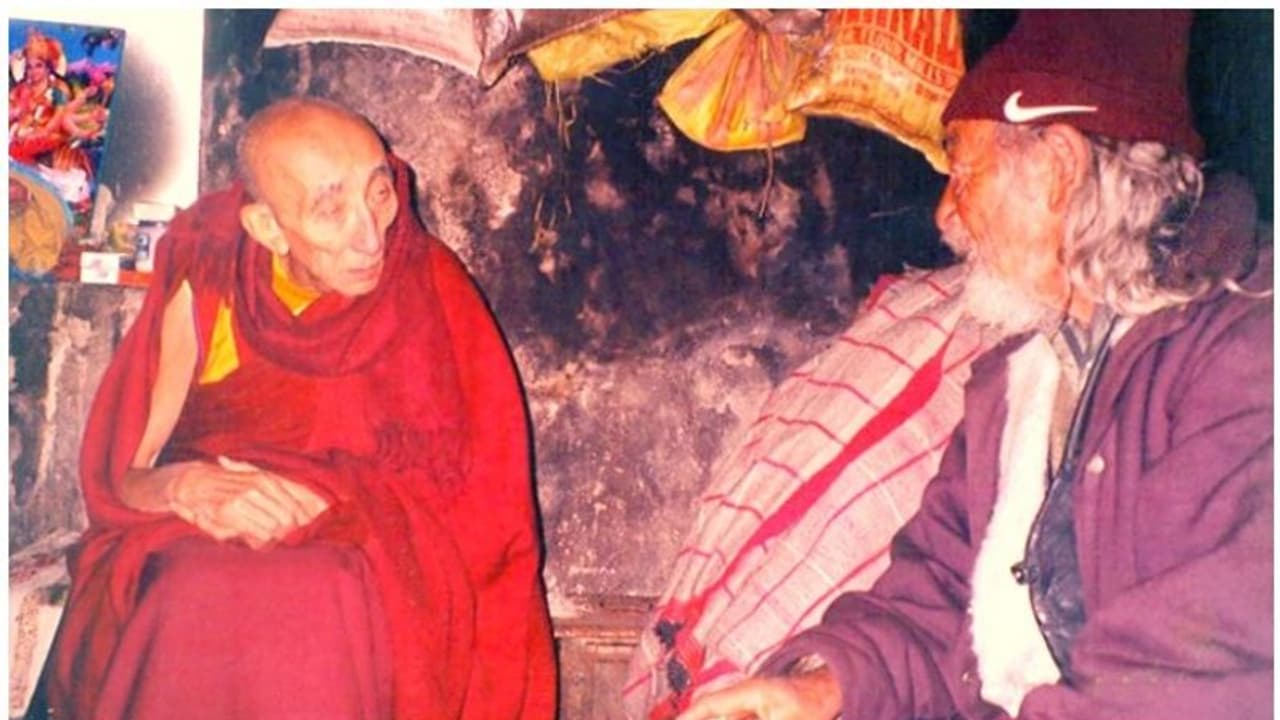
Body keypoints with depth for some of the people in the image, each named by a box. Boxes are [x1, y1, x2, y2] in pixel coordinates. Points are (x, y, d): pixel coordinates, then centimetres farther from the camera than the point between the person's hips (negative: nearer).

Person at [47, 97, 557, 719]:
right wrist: (190, 487, -20)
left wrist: (324, 502, -17)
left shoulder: (427, 291, 1)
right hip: (198, 553, 2)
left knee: (326, 609, -37)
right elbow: (123, 474, 3)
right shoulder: (206, 287, 3)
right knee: (194, 601, -35)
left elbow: (457, 483, 0)